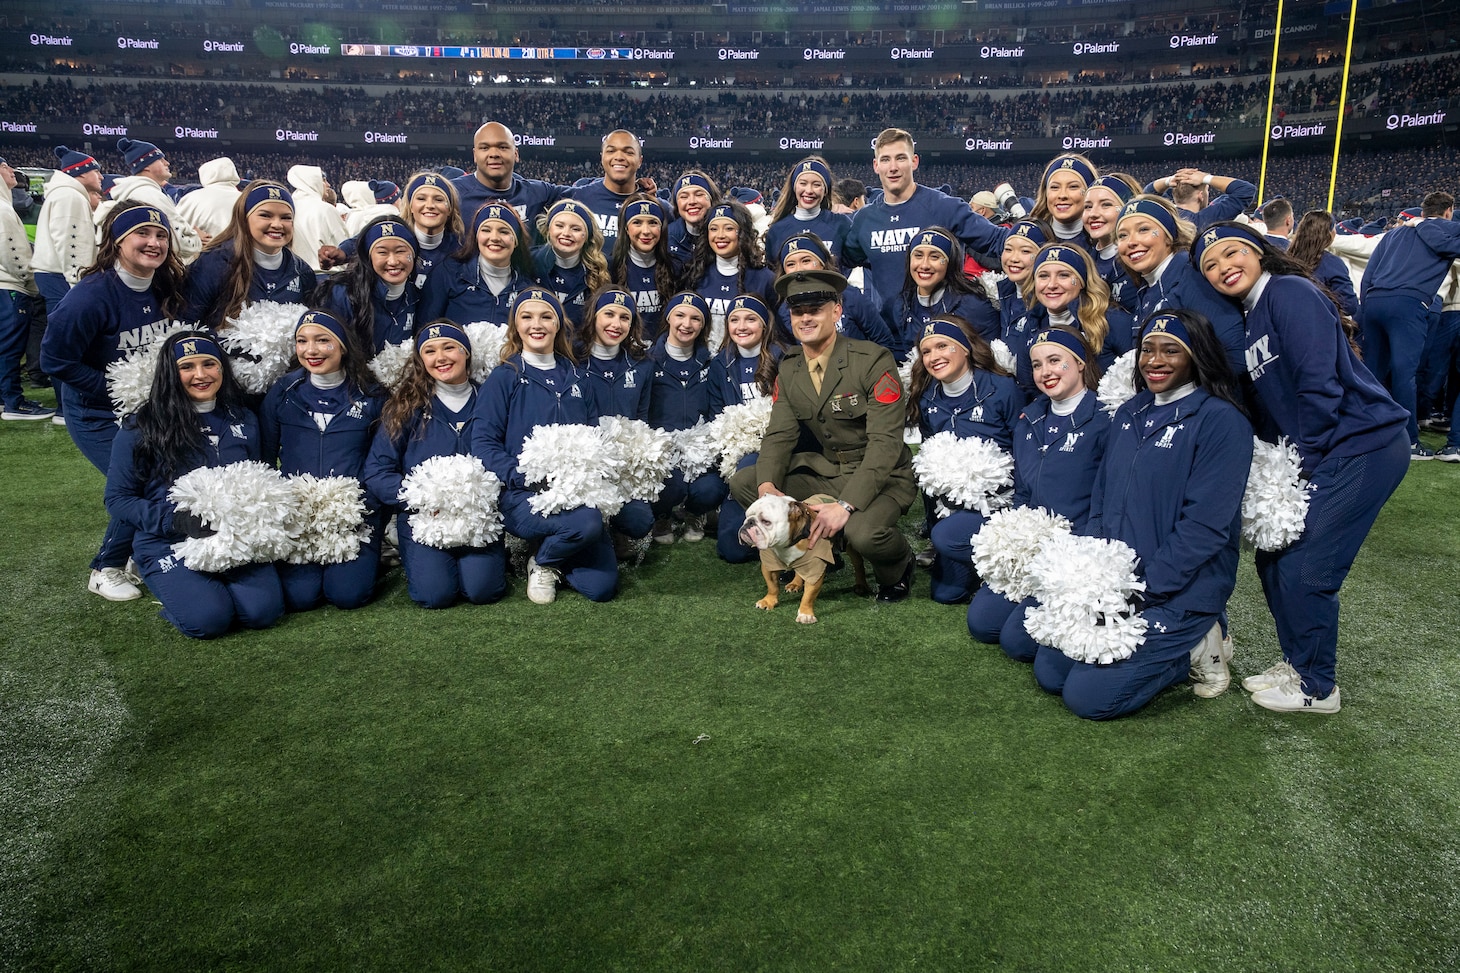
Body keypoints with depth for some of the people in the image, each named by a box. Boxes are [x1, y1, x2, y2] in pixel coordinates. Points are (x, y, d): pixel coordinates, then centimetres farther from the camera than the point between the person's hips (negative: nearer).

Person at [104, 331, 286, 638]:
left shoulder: (243, 421, 9)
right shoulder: (141, 428, -4)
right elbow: (118, 499, -2)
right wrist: (177, 520, -18)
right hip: (167, 543, -3)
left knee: (263, 610, -22)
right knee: (208, 618, -26)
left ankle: (214, 582, 11)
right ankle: (177, 589, 8)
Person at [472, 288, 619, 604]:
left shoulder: (574, 376, 14)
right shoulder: (504, 377, 1)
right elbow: (483, 444, -5)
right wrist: (526, 477, -20)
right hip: (523, 495, -4)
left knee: (602, 587, -11)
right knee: (588, 523, -33)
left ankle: (551, 558, 20)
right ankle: (542, 564, -1)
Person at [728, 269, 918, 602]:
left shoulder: (873, 360, -16)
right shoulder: (789, 368, 3)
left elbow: (885, 442, -22)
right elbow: (780, 434, -1)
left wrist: (846, 504, -32)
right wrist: (767, 485, -23)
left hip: (882, 477, -5)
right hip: (827, 472, 6)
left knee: (862, 532, -36)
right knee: (742, 483, -9)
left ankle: (898, 566, 2)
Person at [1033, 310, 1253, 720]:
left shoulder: (1221, 421, -11)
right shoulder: (1129, 414, 11)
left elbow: (1205, 525, -18)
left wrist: (1143, 590, -20)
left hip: (1180, 591, -7)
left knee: (1088, 696, -14)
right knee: (1049, 672, 3)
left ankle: (1194, 648, 6)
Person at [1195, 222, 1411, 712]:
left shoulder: (1291, 292, -13)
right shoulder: (1246, 320, 14)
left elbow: (1318, 382, -19)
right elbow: (1267, 405, 17)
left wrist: (1305, 459, -13)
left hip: (1362, 447, -9)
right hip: (1313, 456, 9)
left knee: (1304, 573, -6)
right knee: (1273, 558, 11)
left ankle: (1317, 688, 13)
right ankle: (1297, 663, 29)